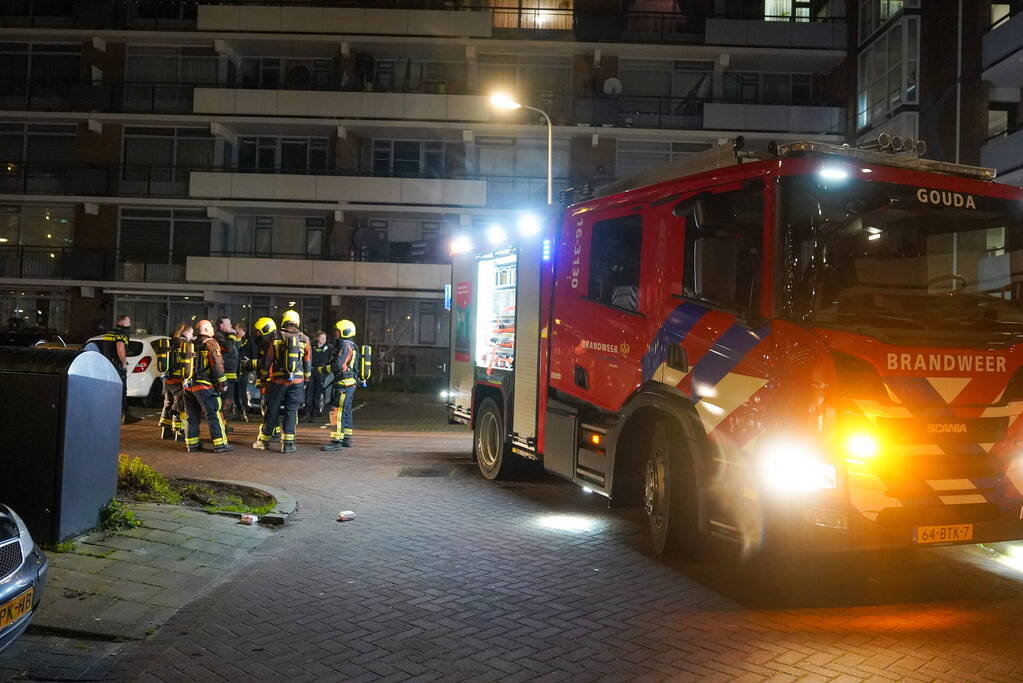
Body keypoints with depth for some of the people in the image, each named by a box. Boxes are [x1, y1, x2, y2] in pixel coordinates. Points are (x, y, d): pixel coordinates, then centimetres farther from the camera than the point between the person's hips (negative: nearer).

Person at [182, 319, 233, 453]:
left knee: (192, 416, 13)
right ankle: (220, 443, -6)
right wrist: (222, 382, -11)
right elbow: (217, 364, -15)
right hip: (204, 385, -7)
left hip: (189, 385, 7)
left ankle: (192, 443, 15)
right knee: (214, 414, -4)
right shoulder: (210, 343, -6)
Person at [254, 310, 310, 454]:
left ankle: (263, 440, 19)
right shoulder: (304, 339, 3)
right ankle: (288, 443, 3)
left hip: (278, 380, 0)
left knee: (272, 411, 8)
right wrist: (306, 380, 17)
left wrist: (264, 376, 13)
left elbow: (267, 360, 1)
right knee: (291, 411, 5)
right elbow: (308, 363, 7)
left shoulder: (275, 338, -2)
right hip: (297, 380, 1)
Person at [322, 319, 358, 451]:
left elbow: (337, 365, -20)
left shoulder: (345, 345, -14)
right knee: (346, 412, 15)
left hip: (344, 384, -10)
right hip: (350, 383, 10)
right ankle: (347, 439, 22)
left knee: (337, 413, -11)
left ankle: (336, 441, -12)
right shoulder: (352, 346, 17)